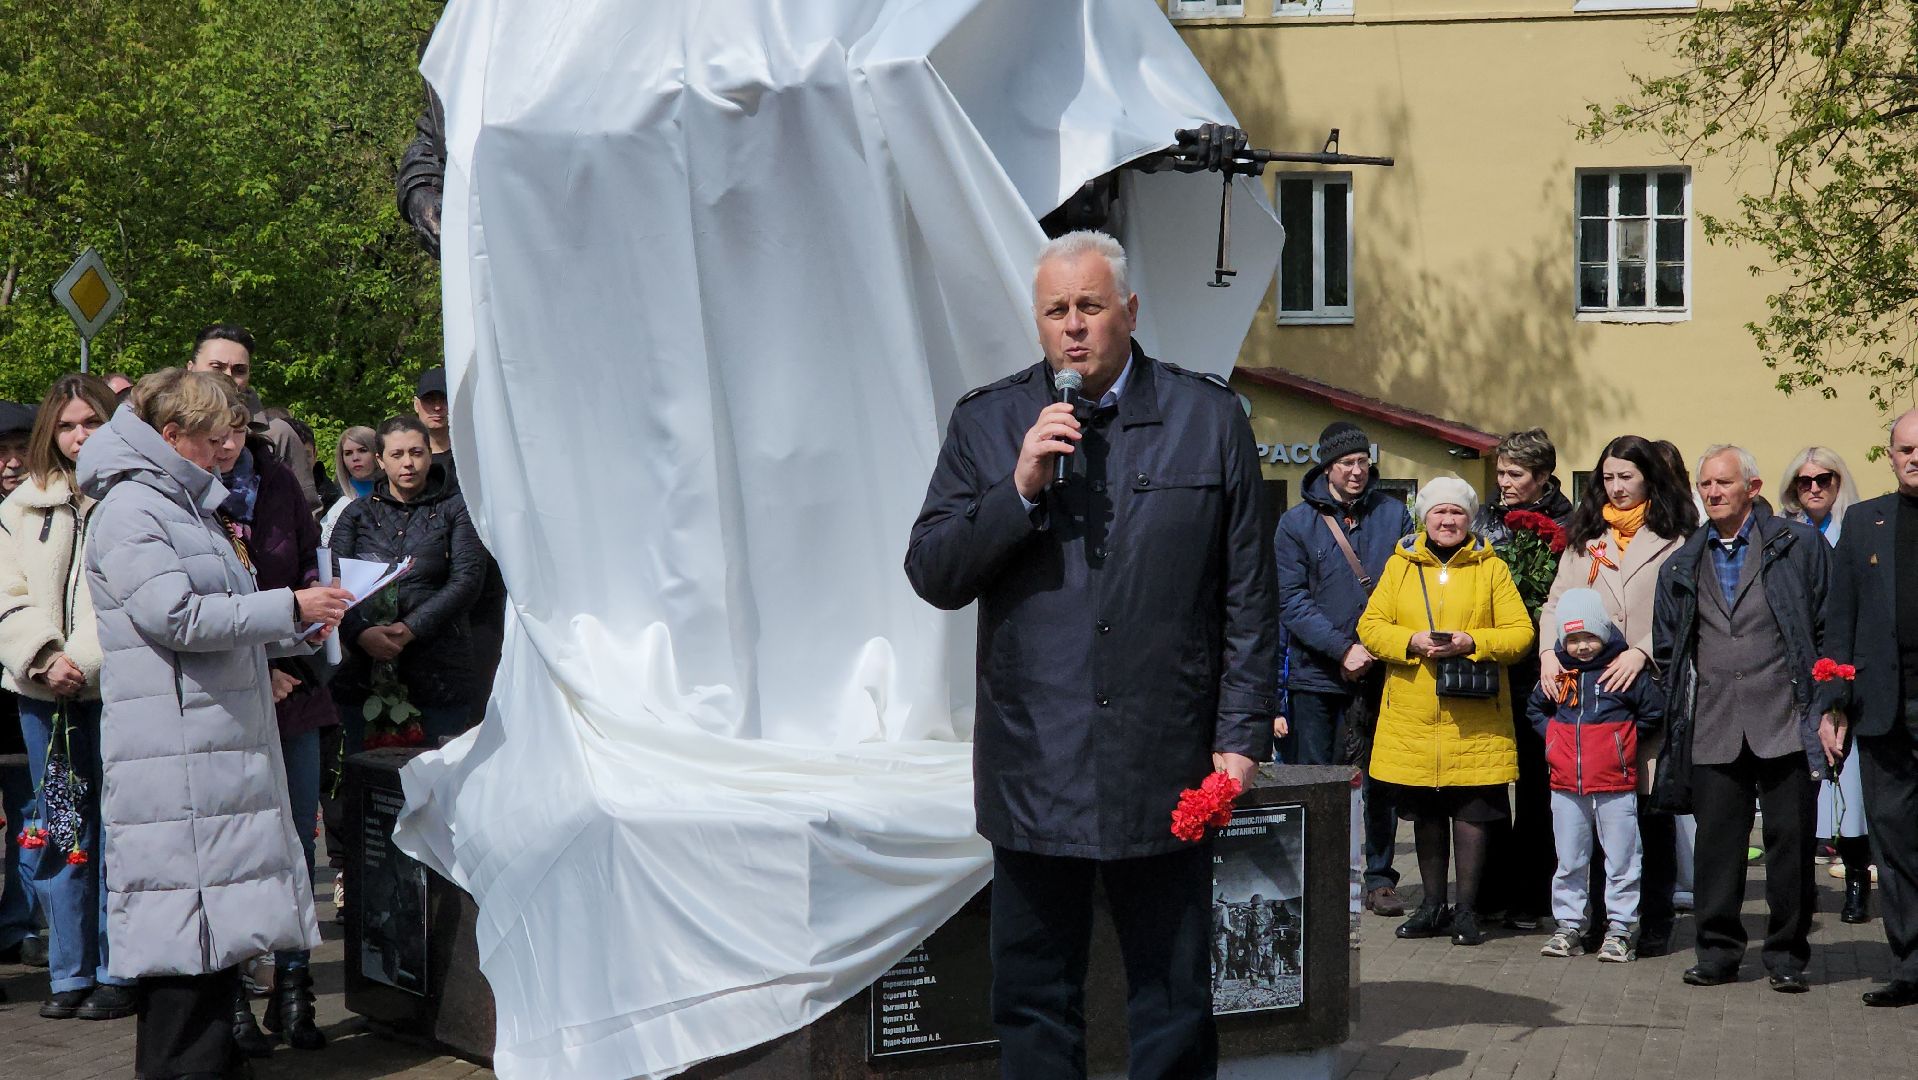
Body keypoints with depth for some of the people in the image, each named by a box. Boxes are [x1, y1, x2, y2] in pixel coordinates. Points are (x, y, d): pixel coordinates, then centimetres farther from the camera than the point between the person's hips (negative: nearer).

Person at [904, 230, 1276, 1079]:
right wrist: (1019, 489, -13)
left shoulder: (1209, 419, 4)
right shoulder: (986, 422, 6)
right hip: (1033, 768, 1)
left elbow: (1249, 595, 5)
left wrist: (1243, 731, 0)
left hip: (1166, 772, -1)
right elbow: (931, 575, 0)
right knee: (1032, 1006, 9)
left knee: (1174, 1005, 8)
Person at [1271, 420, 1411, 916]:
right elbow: (1292, 602, -6)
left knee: (1382, 780, 6)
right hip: (1316, 670, -1)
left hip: (1381, 668, 2)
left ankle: (1380, 877, 15)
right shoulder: (1297, 522, 1)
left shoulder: (1394, 515, 6)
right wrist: (1343, 649, -15)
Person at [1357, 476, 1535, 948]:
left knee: (1472, 811, -2)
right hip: (1413, 714, 2)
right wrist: (1412, 642, -14)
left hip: (1474, 718, -2)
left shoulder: (1492, 568, 4)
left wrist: (1472, 642, -17)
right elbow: (1370, 625, 3)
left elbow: (1520, 633, -1)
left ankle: (1466, 908, 7)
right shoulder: (1400, 566, 9)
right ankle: (1433, 905, 22)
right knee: (1425, 812, 10)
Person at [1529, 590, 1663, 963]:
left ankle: (1619, 929, 8)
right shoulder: (1558, 674, 6)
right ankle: (1568, 926, 18)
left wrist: (1619, 740, 0)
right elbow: (1535, 709, 23)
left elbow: (1653, 713, -2)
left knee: (1621, 862, 1)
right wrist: (1553, 738, 9)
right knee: (1569, 862, 10)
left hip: (1615, 787, -4)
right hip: (1566, 786, 4)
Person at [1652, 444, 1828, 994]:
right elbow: (1666, 648, 20)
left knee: (1790, 840, 0)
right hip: (1712, 728, 3)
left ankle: (1787, 956, 9)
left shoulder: (1798, 545, 6)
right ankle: (1718, 951, 12)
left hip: (1784, 721, -3)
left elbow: (1828, 624, 4)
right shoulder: (1681, 566, 16)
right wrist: (1679, 713, 11)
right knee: (1716, 840, 3)